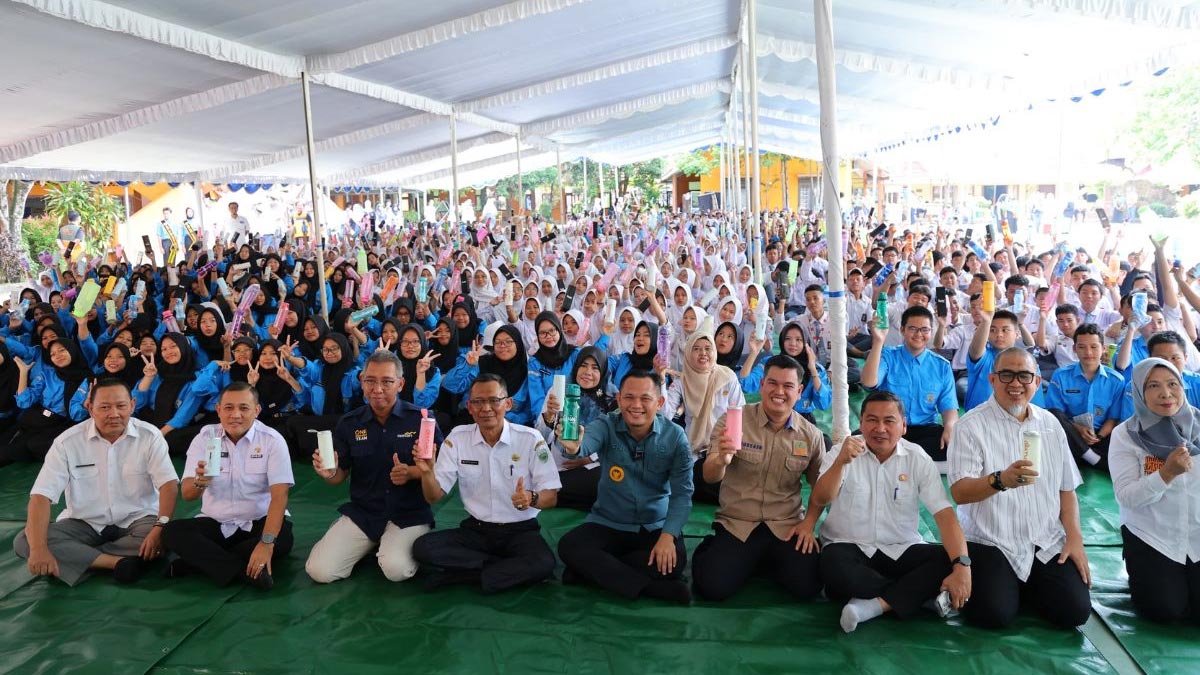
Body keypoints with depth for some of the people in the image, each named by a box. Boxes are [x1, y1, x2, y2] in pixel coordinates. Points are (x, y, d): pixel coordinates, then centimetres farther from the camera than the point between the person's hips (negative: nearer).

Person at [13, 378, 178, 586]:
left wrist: (160, 527, -35)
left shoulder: (149, 436, -9)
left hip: (137, 520, -1)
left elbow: (168, 484, -17)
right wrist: (39, 549, -29)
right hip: (85, 524, 2)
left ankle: (76, 557, -19)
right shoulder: (68, 442, -8)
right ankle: (119, 562, -28)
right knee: (23, 542, -23)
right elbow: (41, 496, -14)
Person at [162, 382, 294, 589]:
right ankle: (244, 570, -27)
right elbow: (187, 495, -5)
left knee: (282, 539, -31)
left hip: (259, 523, -2)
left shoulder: (272, 440, -9)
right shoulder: (204, 438, 0)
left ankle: (199, 561, -20)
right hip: (215, 524, 2)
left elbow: (279, 495, -18)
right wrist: (199, 481, -31)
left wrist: (266, 543, -32)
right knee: (172, 532, -22)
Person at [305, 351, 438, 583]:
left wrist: (411, 473, -21)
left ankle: (395, 545, 7)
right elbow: (340, 476, 9)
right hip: (362, 512, 3)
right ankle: (372, 544, 15)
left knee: (396, 570, -29)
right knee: (319, 571, -12)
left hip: (409, 514, -3)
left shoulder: (421, 419, -7)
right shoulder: (349, 423, 3)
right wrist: (329, 473, -15)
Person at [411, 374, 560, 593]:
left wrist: (531, 498, -32)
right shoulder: (457, 438, -2)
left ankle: (460, 576, -16)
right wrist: (427, 472, -25)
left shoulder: (531, 439, -9)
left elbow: (551, 497, -8)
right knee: (423, 548, -22)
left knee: (544, 564, -33)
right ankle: (511, 568, -15)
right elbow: (434, 497, -2)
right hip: (476, 529, 3)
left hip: (521, 531, -2)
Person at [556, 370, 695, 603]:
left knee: (674, 560, -29)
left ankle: (595, 570, -14)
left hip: (655, 527, 0)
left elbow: (682, 493, -10)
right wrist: (573, 447, -59)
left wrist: (668, 536, -25)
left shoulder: (674, 436, -9)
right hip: (607, 523, 0)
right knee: (569, 547, -25)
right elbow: (587, 442, -34)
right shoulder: (607, 426, -10)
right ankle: (651, 588, -24)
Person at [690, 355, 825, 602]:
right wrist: (722, 459, -37)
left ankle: (766, 562, 13)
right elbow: (709, 477, -14)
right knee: (712, 587, -20)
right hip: (736, 524, -2)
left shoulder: (811, 435, 2)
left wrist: (809, 524, -2)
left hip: (787, 526, 2)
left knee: (807, 587, -20)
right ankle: (711, 551, 15)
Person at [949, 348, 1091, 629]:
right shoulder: (971, 425, -9)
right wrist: (1000, 480, -38)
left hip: (1047, 543, 4)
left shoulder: (1050, 424, 10)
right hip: (990, 542, -4)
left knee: (1075, 611, -12)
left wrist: (1074, 538, 2)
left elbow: (1066, 488, 15)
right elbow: (959, 492, -19)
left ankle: (1028, 583, 18)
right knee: (995, 614, -22)